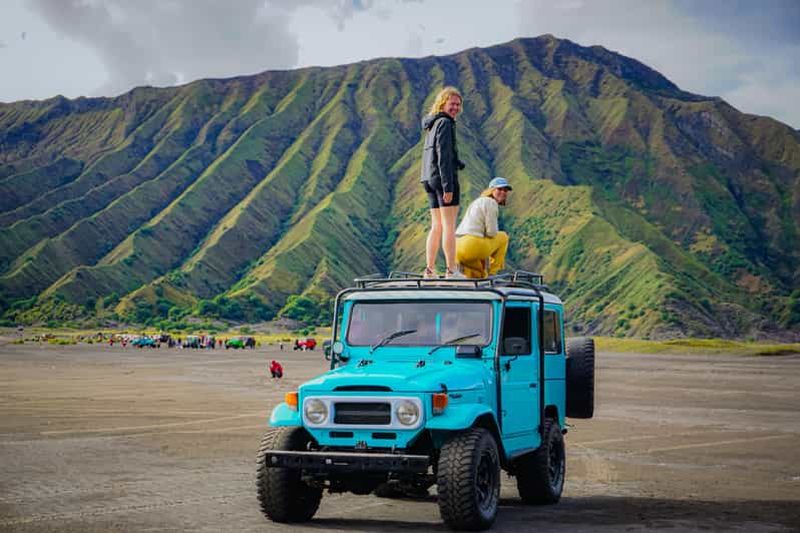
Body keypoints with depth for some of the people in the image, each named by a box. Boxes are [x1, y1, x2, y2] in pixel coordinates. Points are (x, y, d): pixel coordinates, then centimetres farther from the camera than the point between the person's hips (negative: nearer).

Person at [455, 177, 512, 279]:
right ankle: (492, 273, 16)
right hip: (473, 246, -8)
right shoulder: (491, 203, -2)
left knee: (481, 276, 34)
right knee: (503, 236, 21)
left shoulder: (478, 202, 28)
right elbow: (491, 232, -8)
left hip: (457, 248, 8)